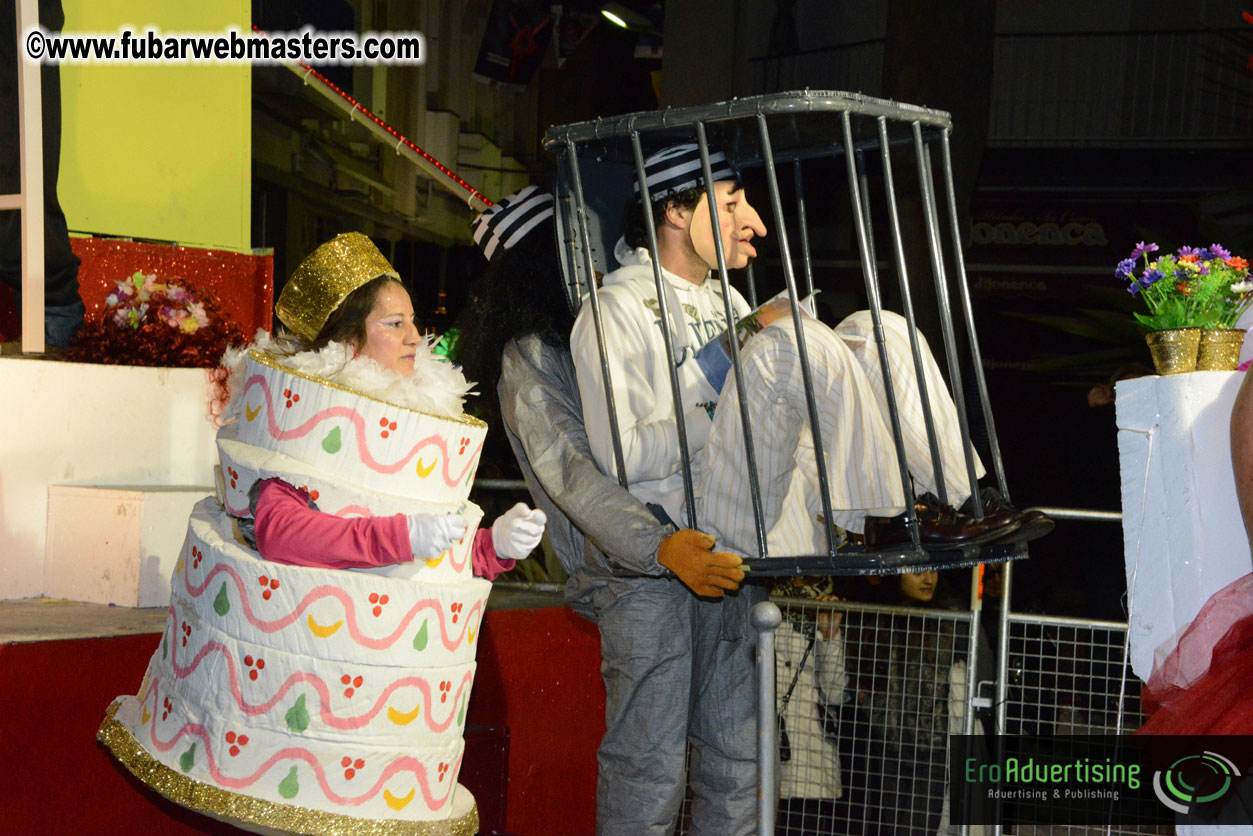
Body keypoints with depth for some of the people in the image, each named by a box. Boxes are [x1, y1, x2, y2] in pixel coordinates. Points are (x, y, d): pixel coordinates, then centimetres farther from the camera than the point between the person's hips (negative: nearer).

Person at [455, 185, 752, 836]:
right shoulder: (531, 355, -1)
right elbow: (570, 471, -16)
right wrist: (660, 547, -30)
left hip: (713, 556, 7)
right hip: (636, 577, -7)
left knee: (735, 757, 5)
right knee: (648, 765, -8)